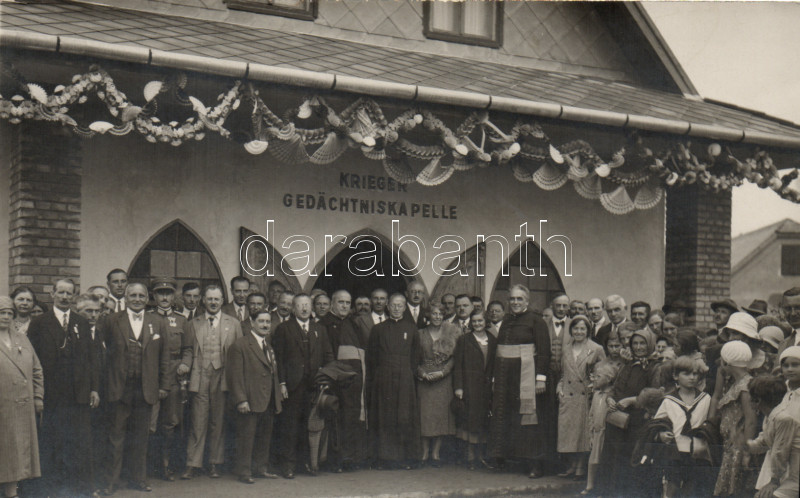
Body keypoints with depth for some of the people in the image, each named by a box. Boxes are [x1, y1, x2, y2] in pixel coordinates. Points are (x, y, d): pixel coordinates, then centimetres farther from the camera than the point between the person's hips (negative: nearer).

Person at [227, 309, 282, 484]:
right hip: (249, 402, -7)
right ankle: (244, 472, 6)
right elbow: (235, 375, -12)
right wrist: (241, 400, -18)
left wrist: (278, 398, 17)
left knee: (265, 437, 13)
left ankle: (261, 468, 24)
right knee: (246, 437, -2)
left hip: (268, 402, 7)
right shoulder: (240, 345, -7)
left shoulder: (270, 345, 18)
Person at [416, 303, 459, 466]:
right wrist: (422, 373, -10)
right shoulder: (421, 334, 6)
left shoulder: (451, 332, 4)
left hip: (444, 378, 0)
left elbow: (455, 357, 1)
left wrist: (442, 372, -10)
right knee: (425, 414, -2)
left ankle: (435, 453, 8)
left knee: (442, 414, 0)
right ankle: (424, 453, 6)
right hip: (425, 379, 0)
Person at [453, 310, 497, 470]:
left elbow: (494, 365, 12)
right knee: (471, 420, -4)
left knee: (485, 421, 5)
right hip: (470, 387, -3)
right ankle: (471, 456, 1)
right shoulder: (464, 340, 2)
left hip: (487, 386, 3)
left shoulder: (493, 341, 11)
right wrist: (458, 387, -10)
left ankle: (482, 454, 15)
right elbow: (457, 366, -2)